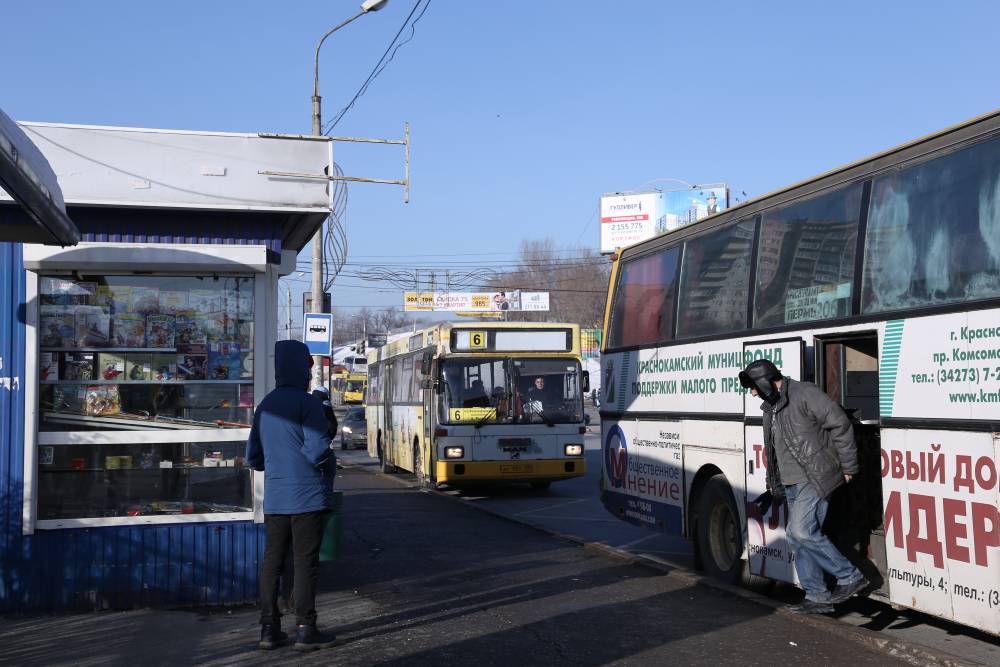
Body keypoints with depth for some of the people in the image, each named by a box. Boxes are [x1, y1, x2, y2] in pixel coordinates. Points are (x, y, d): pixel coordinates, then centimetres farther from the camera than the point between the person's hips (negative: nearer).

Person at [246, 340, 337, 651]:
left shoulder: (265, 406, 11)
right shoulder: (307, 403, -11)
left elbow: (254, 458, 14)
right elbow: (317, 450, -20)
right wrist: (330, 462, 1)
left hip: (274, 499, 6)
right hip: (307, 497, -6)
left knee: (272, 563, 10)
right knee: (305, 564, -1)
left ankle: (269, 629, 13)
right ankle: (306, 631, 2)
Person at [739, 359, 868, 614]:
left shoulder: (805, 394, -11)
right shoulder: (771, 408, 18)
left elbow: (840, 425, -13)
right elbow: (774, 451, 26)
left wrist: (848, 467, -11)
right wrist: (773, 488, 26)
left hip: (815, 478, -9)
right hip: (792, 483, 10)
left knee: (802, 531, -18)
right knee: (796, 536, 7)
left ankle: (850, 577, -5)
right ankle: (817, 597, 14)